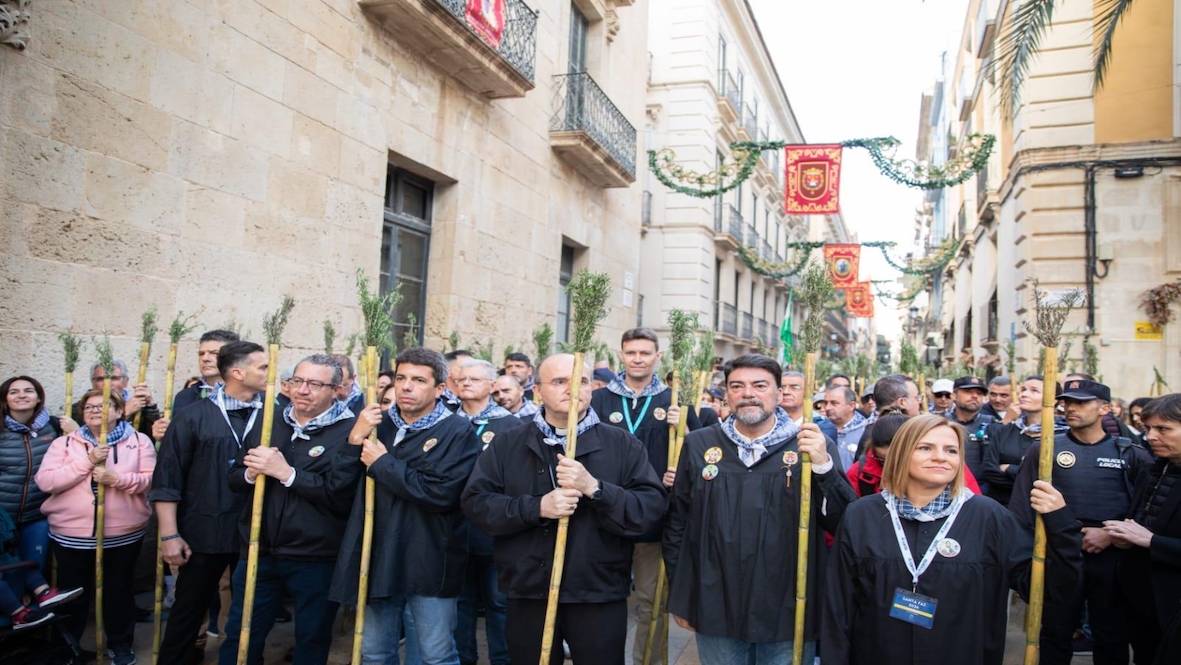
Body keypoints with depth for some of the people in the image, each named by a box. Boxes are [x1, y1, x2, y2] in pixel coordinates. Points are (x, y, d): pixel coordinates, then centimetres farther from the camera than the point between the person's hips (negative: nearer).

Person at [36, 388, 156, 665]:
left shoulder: (139, 441, -1)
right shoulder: (65, 443, 2)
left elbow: (153, 478, -7)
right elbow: (45, 481, -9)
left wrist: (117, 478, -22)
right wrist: (87, 462, -19)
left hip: (124, 534, -1)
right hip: (72, 534, 1)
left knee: (119, 590, 13)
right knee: (73, 593, 14)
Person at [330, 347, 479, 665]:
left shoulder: (458, 432, -10)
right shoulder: (377, 423, 7)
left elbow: (441, 494, -25)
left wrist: (382, 463, -17)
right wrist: (354, 440, -14)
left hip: (428, 564, -5)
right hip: (377, 559, 5)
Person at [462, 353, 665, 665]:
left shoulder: (623, 444, 0)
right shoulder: (507, 445, 4)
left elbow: (652, 508, -9)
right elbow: (475, 503, -4)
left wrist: (594, 488, -22)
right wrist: (535, 508, -17)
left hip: (600, 597, -1)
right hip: (528, 595, 2)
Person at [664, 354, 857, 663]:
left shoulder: (815, 447, -1)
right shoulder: (699, 445, 2)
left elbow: (843, 524, -8)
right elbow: (677, 522, 6)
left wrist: (823, 464, -22)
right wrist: (679, 597, 6)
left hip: (789, 616, -1)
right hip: (715, 613, 1)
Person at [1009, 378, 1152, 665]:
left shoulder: (1131, 455, 2)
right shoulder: (1044, 450, 0)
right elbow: (1022, 506, 0)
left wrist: (1111, 534, -12)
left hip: (1113, 558, 1)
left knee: (1112, 636, 14)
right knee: (1055, 633, 11)